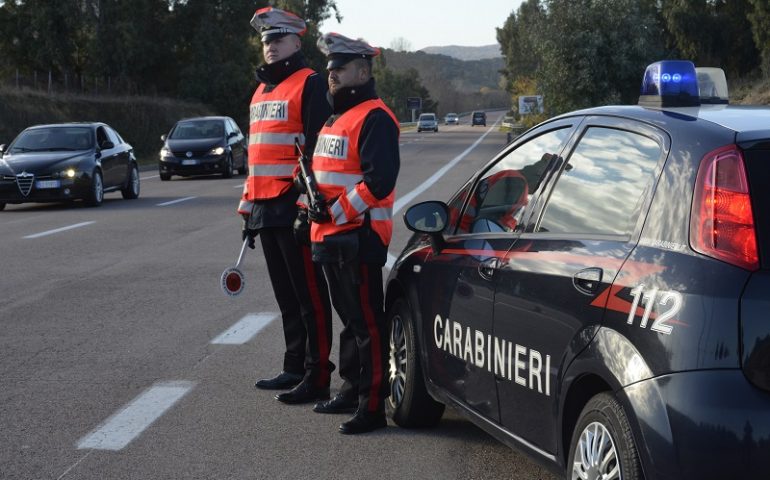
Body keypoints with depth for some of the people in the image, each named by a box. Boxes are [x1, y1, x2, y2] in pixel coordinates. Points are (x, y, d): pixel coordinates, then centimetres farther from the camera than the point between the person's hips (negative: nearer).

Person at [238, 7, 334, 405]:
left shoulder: (309, 85, -7)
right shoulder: (261, 91, 20)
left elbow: (318, 149, -13)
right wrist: (247, 206, 23)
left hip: (295, 208, -9)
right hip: (265, 210, 9)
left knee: (309, 294, -5)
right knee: (285, 295, 14)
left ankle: (317, 376, -2)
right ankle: (294, 368, 23)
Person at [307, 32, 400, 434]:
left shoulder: (374, 118, -12)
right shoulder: (335, 118, 19)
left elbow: (379, 179, -21)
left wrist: (338, 212, -18)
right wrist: (315, 211, 15)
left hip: (358, 237, -10)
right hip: (330, 236, 10)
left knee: (367, 323, -7)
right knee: (349, 318, 18)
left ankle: (372, 405, -4)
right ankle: (352, 390, 29)